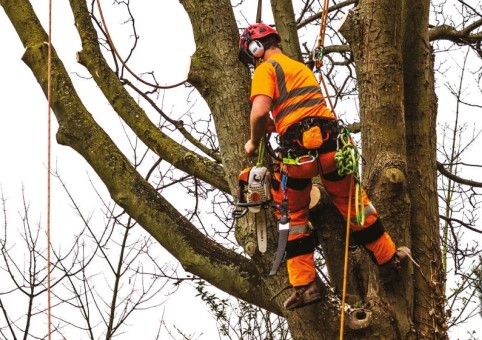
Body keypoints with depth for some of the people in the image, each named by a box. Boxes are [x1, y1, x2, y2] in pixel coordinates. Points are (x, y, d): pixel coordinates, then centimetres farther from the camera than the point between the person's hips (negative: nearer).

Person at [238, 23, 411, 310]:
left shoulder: (266, 69, 2)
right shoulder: (301, 67, 27)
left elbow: (260, 112, -12)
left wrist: (254, 142, 4)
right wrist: (272, 126, 28)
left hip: (298, 147, -5)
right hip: (330, 140, 5)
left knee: (293, 216, 9)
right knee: (351, 203, 19)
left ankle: (304, 285, 6)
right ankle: (389, 260, 27)